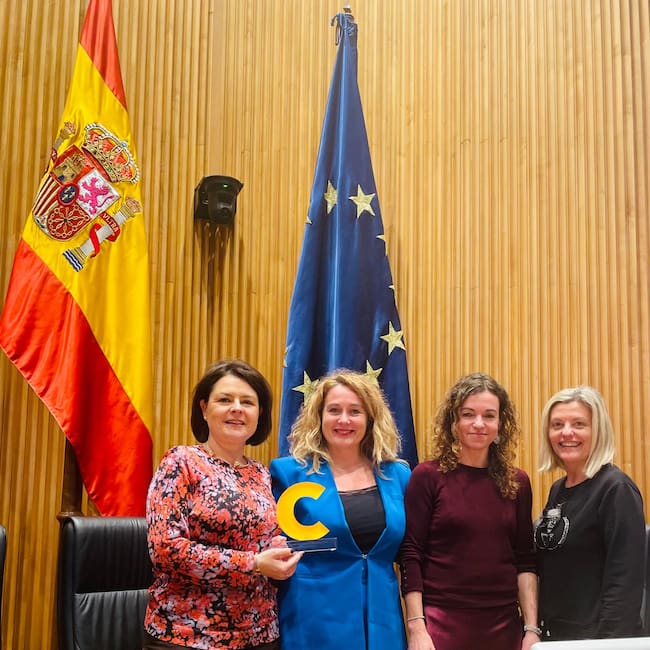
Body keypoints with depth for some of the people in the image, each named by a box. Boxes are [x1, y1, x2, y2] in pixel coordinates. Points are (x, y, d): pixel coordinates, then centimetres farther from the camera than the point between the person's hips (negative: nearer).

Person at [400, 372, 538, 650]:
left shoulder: (517, 482, 5)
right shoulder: (428, 476, -7)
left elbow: (525, 561, 6)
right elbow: (411, 557, -8)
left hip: (504, 626, 4)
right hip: (442, 625, -3)